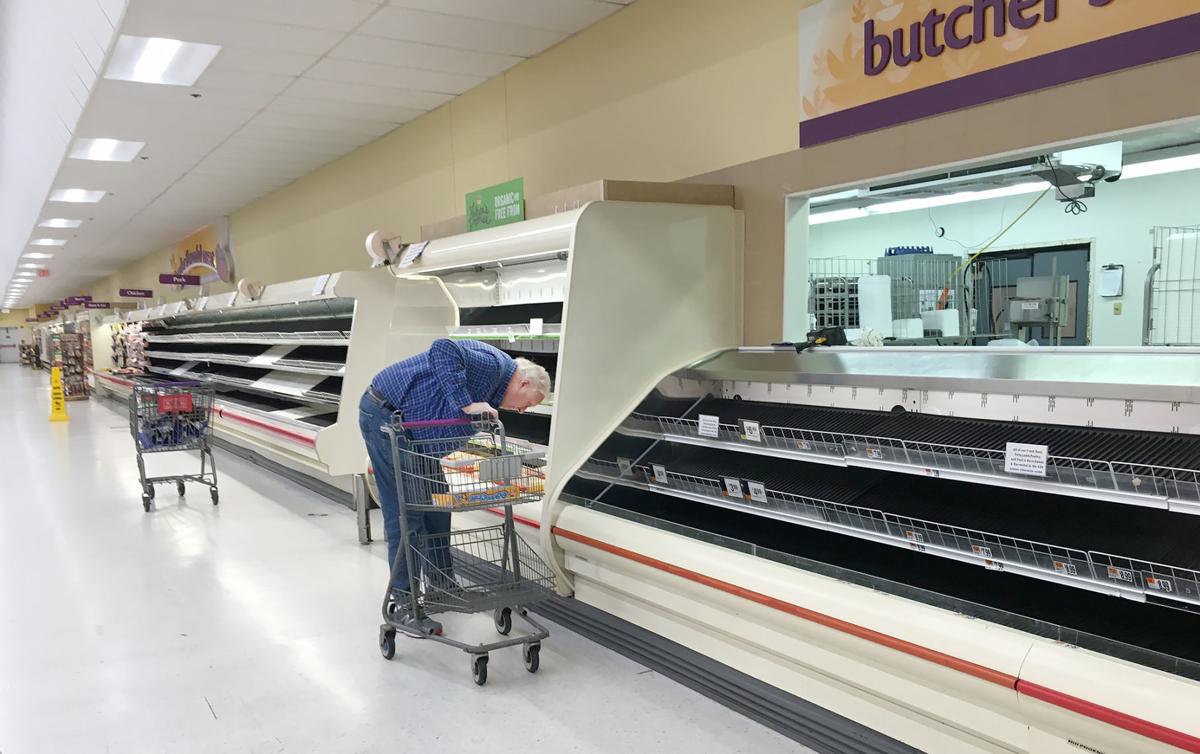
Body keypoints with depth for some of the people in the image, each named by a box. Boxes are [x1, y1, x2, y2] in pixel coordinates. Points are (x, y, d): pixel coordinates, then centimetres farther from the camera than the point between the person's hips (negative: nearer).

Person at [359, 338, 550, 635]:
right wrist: (465, 404, -31)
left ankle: (441, 584, 28)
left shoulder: (488, 392, 16)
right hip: (384, 415, -11)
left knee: (436, 503, 15)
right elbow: (443, 350, -31)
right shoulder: (494, 363, -15)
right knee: (405, 513, -7)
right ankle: (406, 604, 2)